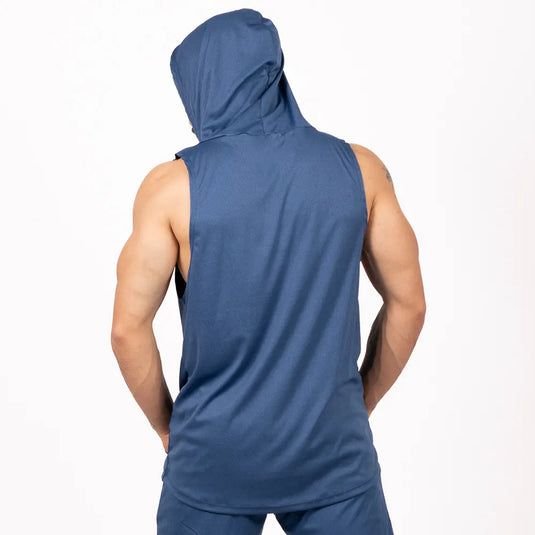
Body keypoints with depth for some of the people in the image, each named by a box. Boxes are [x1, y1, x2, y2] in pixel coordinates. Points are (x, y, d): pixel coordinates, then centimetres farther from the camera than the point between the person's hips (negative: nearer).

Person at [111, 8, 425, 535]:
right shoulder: (359, 168, -4)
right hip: (333, 447, 1)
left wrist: (167, 426, 6)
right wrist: (359, 405, 11)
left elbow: (128, 329, -8)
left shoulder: (173, 184, -10)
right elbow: (408, 304, 0)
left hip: (214, 452, -1)